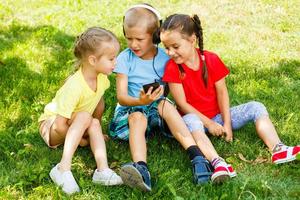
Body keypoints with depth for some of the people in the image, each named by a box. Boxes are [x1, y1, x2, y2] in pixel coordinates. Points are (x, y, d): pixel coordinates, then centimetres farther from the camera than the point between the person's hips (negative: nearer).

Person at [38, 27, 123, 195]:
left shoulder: (101, 77, -12)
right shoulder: (74, 87, -34)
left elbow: (99, 102, 5)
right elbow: (60, 124, -34)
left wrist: (97, 130, 8)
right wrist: (80, 139, -21)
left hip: (76, 126, 6)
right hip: (51, 125, -6)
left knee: (94, 123, -24)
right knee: (85, 117, -32)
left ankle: (103, 169, -36)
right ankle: (64, 168, -39)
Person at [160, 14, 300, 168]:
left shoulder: (211, 60, -5)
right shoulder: (172, 68, -12)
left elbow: (222, 92, -4)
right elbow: (182, 103, -14)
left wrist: (227, 123, -12)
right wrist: (208, 123, -18)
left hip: (218, 115, 4)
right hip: (196, 117, -3)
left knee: (256, 107, -12)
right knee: (190, 121, -39)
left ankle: (278, 150, -28)